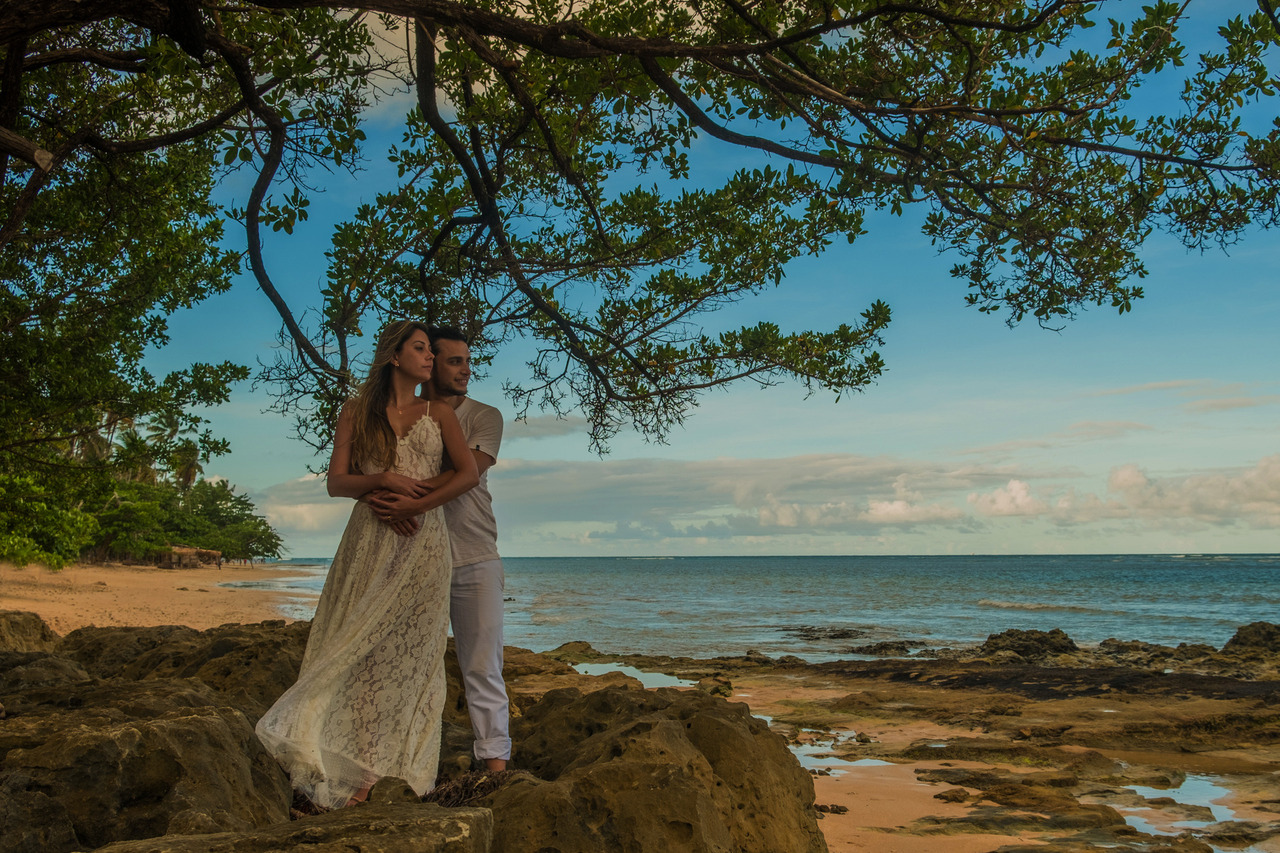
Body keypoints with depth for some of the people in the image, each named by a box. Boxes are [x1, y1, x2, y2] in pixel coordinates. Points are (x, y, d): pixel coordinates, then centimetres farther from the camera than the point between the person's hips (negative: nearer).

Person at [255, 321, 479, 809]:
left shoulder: (439, 414, 12)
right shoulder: (357, 413, 10)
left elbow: (469, 473, 0)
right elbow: (336, 482, 4)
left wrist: (415, 504, -11)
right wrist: (385, 479, -14)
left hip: (422, 542, 1)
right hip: (370, 544, 0)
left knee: (412, 650, 0)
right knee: (365, 647, -4)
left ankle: (404, 769, 4)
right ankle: (361, 767, 0)